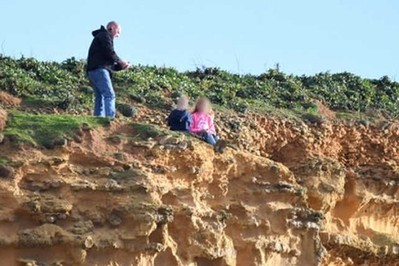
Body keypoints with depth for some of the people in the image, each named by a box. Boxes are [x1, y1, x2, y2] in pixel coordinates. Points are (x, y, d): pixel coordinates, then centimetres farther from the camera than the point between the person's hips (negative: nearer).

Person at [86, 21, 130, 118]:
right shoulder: (105, 36, 4)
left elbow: (109, 64, 30)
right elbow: (110, 53, -12)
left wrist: (121, 66, 16)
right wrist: (120, 62, 3)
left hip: (92, 71, 10)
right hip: (99, 70, -10)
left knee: (100, 99, 4)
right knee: (110, 95, -19)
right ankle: (110, 118, -32)